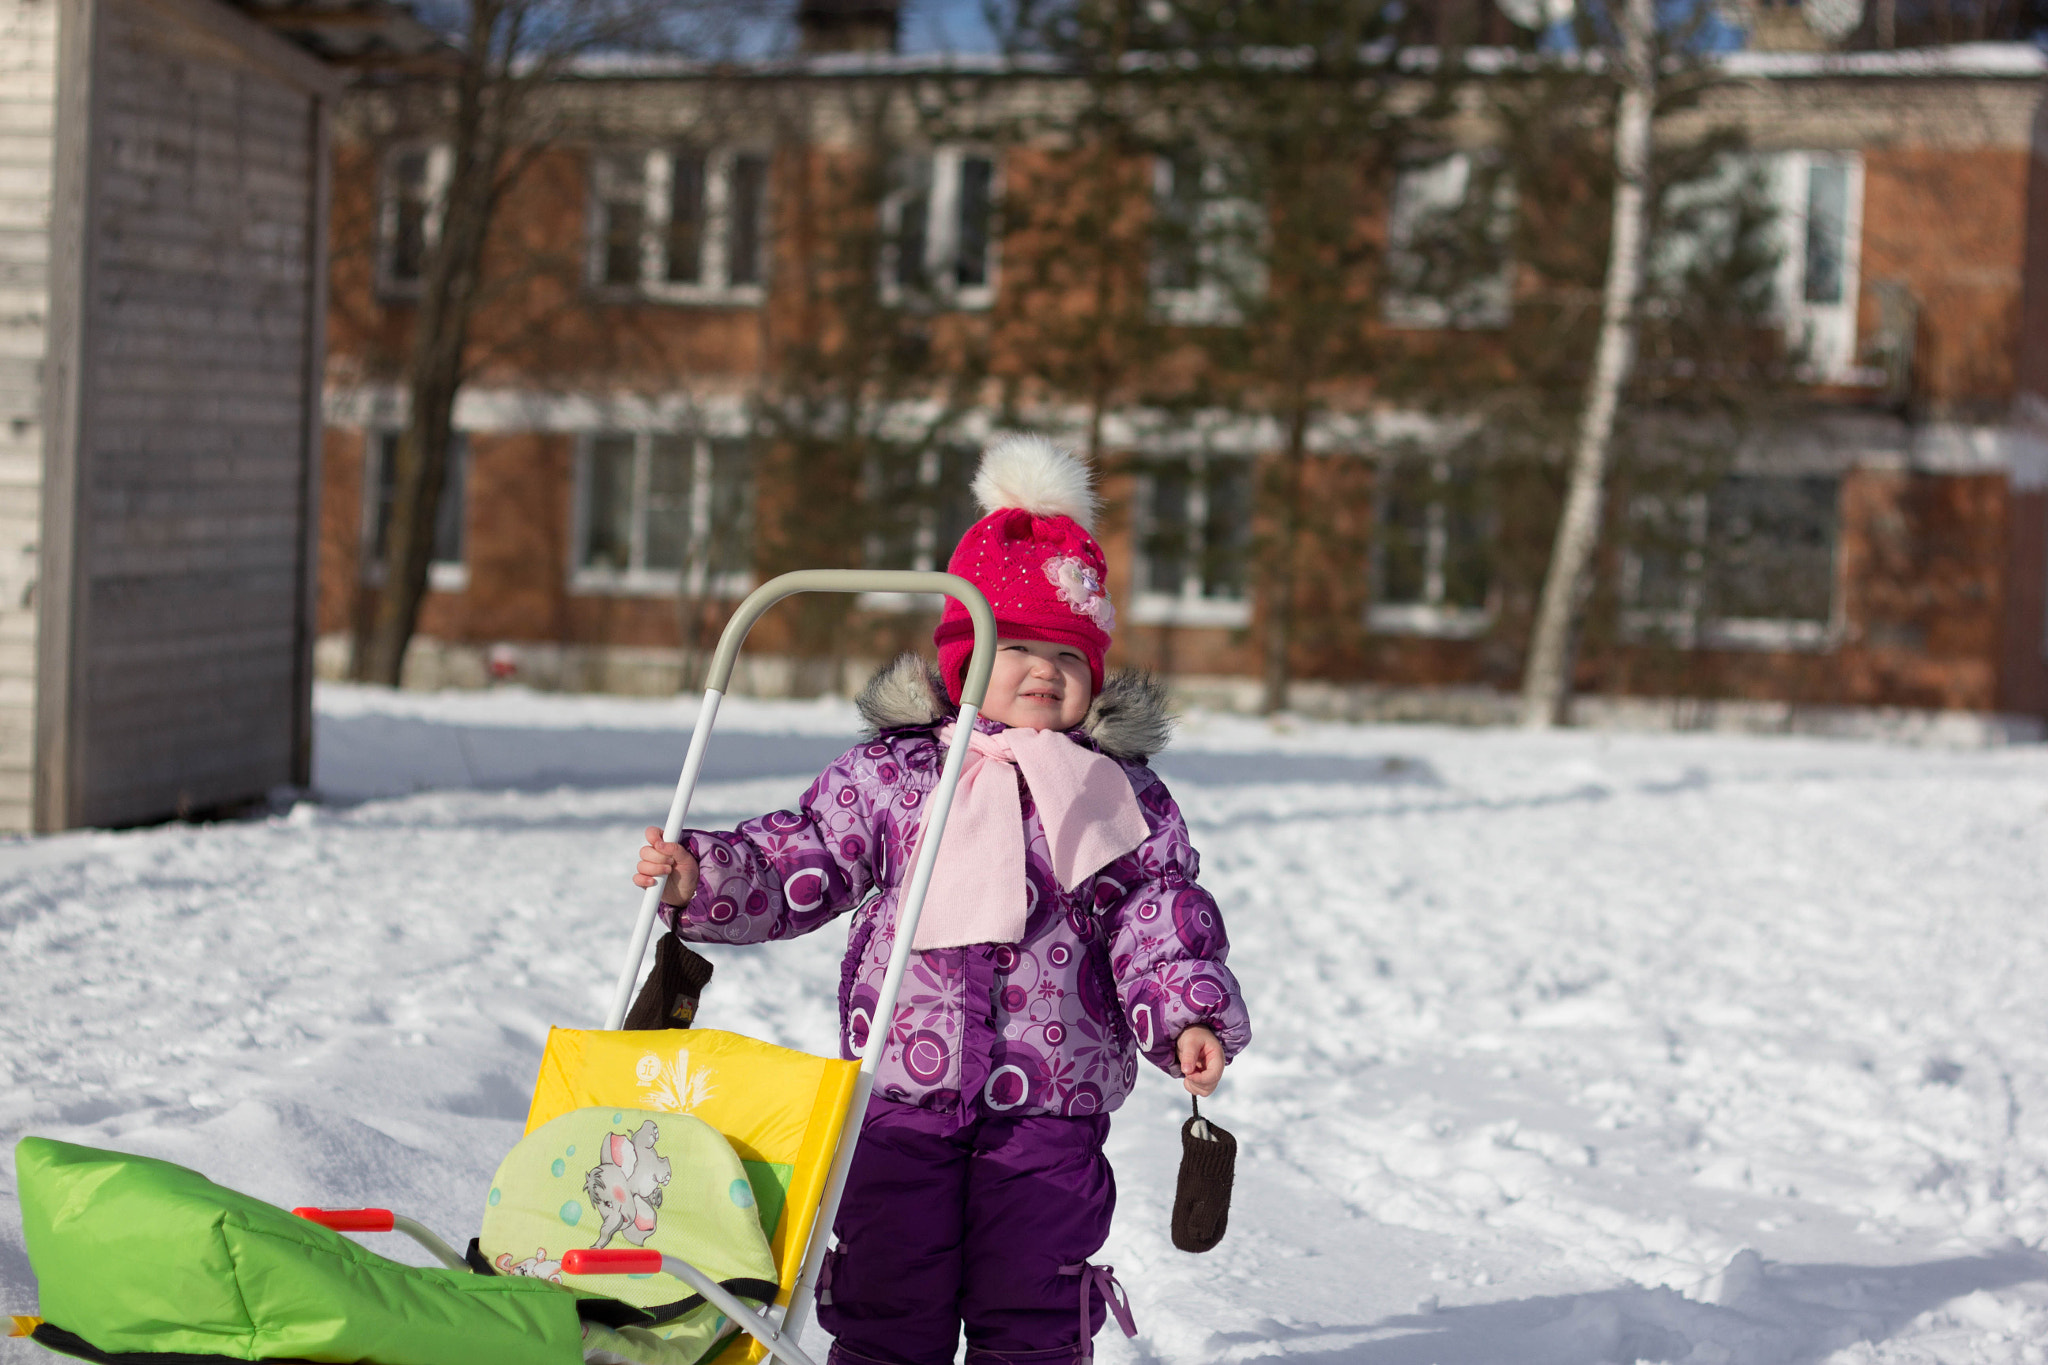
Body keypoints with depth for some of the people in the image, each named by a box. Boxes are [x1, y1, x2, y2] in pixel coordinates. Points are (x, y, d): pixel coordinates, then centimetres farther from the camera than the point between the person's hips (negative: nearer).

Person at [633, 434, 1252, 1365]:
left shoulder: (1125, 800, 6)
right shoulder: (887, 775, 4)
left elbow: (1162, 924, 3)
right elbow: (797, 866, 5)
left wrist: (1189, 1016, -13)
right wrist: (700, 876, -10)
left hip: (1053, 1103, 0)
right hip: (903, 1095, 0)